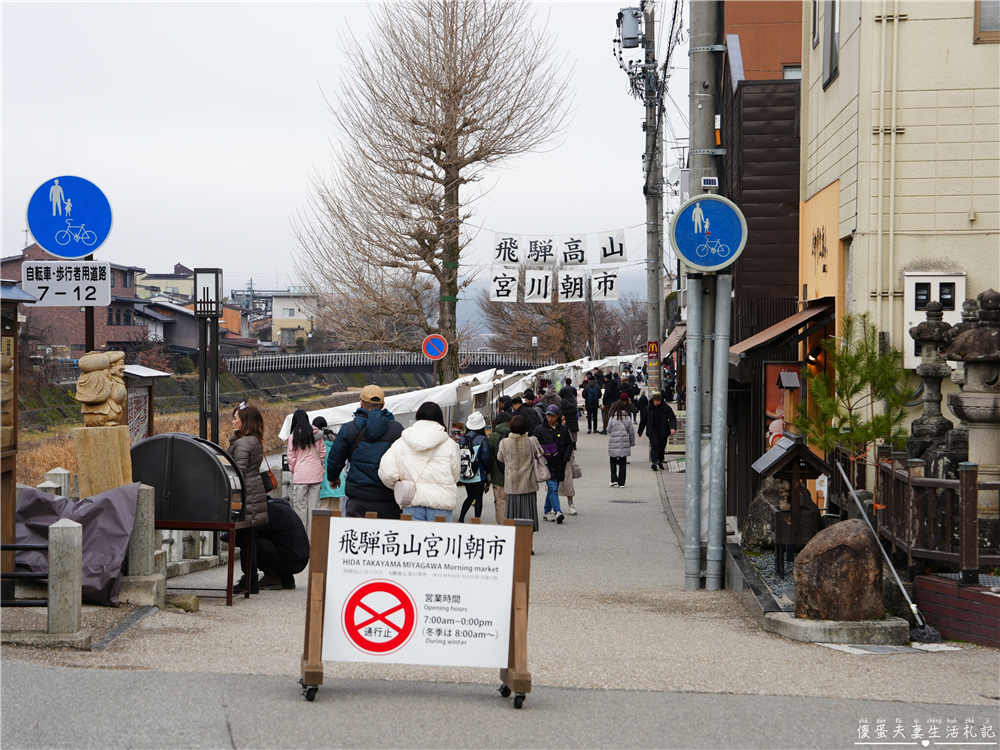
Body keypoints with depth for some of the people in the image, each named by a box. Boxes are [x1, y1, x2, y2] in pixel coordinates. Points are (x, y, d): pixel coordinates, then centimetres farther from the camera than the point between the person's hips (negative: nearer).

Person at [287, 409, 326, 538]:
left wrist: (293, 469, 18)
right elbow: (323, 452, 10)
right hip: (316, 473, 4)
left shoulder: (293, 436, -4)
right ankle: (312, 535, 9)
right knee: (314, 505, 7)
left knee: (300, 505, 1)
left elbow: (291, 457, 1)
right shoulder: (316, 434, 4)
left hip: (301, 474, -4)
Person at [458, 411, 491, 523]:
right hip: (478, 476, -4)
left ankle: (461, 519, 12)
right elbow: (485, 458, -14)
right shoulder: (482, 439, -12)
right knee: (478, 498, 6)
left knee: (470, 497, 20)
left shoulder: (463, 438, 0)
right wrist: (487, 472, -2)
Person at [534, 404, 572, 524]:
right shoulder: (540, 429, -1)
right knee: (552, 487, -15)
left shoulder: (563, 429, 7)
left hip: (559, 464, 3)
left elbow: (569, 444, 15)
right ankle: (557, 512, -23)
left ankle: (547, 511, 26)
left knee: (553, 488, 11)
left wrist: (566, 457, 1)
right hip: (547, 463, -3)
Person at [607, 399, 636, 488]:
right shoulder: (628, 418, 0)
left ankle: (614, 480, -2)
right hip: (624, 444, 2)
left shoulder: (612, 418, -7)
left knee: (613, 462, 11)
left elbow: (609, 430, 0)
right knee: (622, 463, 8)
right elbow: (632, 431, 4)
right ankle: (621, 482, 8)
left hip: (613, 444, -2)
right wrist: (632, 442, 15)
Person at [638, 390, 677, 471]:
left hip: (663, 431, 1)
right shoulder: (648, 408, 2)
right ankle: (654, 462, -28)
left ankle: (660, 461, 28)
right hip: (653, 431, -1)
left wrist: (673, 428, -24)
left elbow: (672, 418, -5)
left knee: (661, 447, 8)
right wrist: (640, 432, 18)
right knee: (654, 445, -18)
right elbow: (643, 420, 13)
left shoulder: (666, 408, -2)